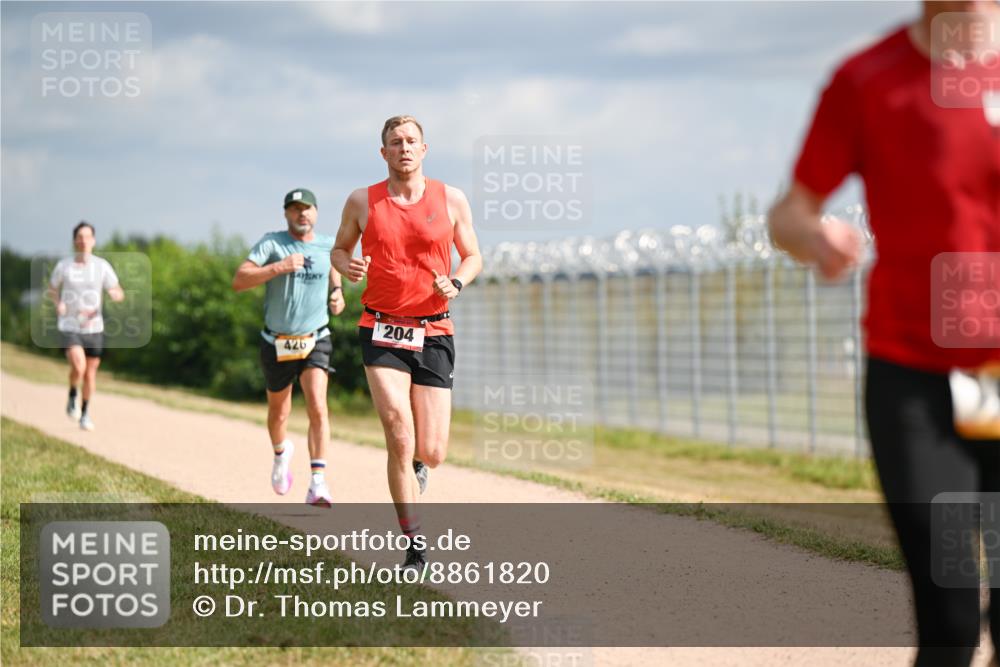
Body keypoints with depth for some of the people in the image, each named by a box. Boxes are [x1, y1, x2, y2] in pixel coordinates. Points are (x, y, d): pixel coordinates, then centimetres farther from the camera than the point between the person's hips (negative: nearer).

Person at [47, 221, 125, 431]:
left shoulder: (102, 266, -4)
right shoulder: (63, 266, -5)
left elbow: (119, 294, 0)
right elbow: (52, 289, 13)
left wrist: (115, 294, -25)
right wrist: (58, 304, -8)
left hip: (93, 327, 2)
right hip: (69, 327, -2)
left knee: (90, 374, 10)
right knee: (78, 367, -23)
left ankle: (85, 414, 32)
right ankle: (73, 396, 9)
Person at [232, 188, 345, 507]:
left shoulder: (328, 245, 1)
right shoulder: (272, 243, -10)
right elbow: (239, 281, -20)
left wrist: (337, 292, 6)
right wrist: (279, 267, -30)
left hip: (315, 340, 0)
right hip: (277, 343, 0)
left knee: (317, 407, -21)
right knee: (279, 413, 17)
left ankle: (318, 483, -25)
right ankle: (281, 452, 51)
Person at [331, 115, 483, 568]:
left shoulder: (451, 200, 4)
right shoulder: (362, 202, 3)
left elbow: (473, 256, 13)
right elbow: (339, 248, 17)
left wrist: (455, 284, -8)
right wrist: (347, 267, -7)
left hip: (434, 333, 1)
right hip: (382, 331, -1)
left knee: (431, 453, -2)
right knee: (400, 440, -15)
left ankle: (414, 467, 38)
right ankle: (415, 545, -6)